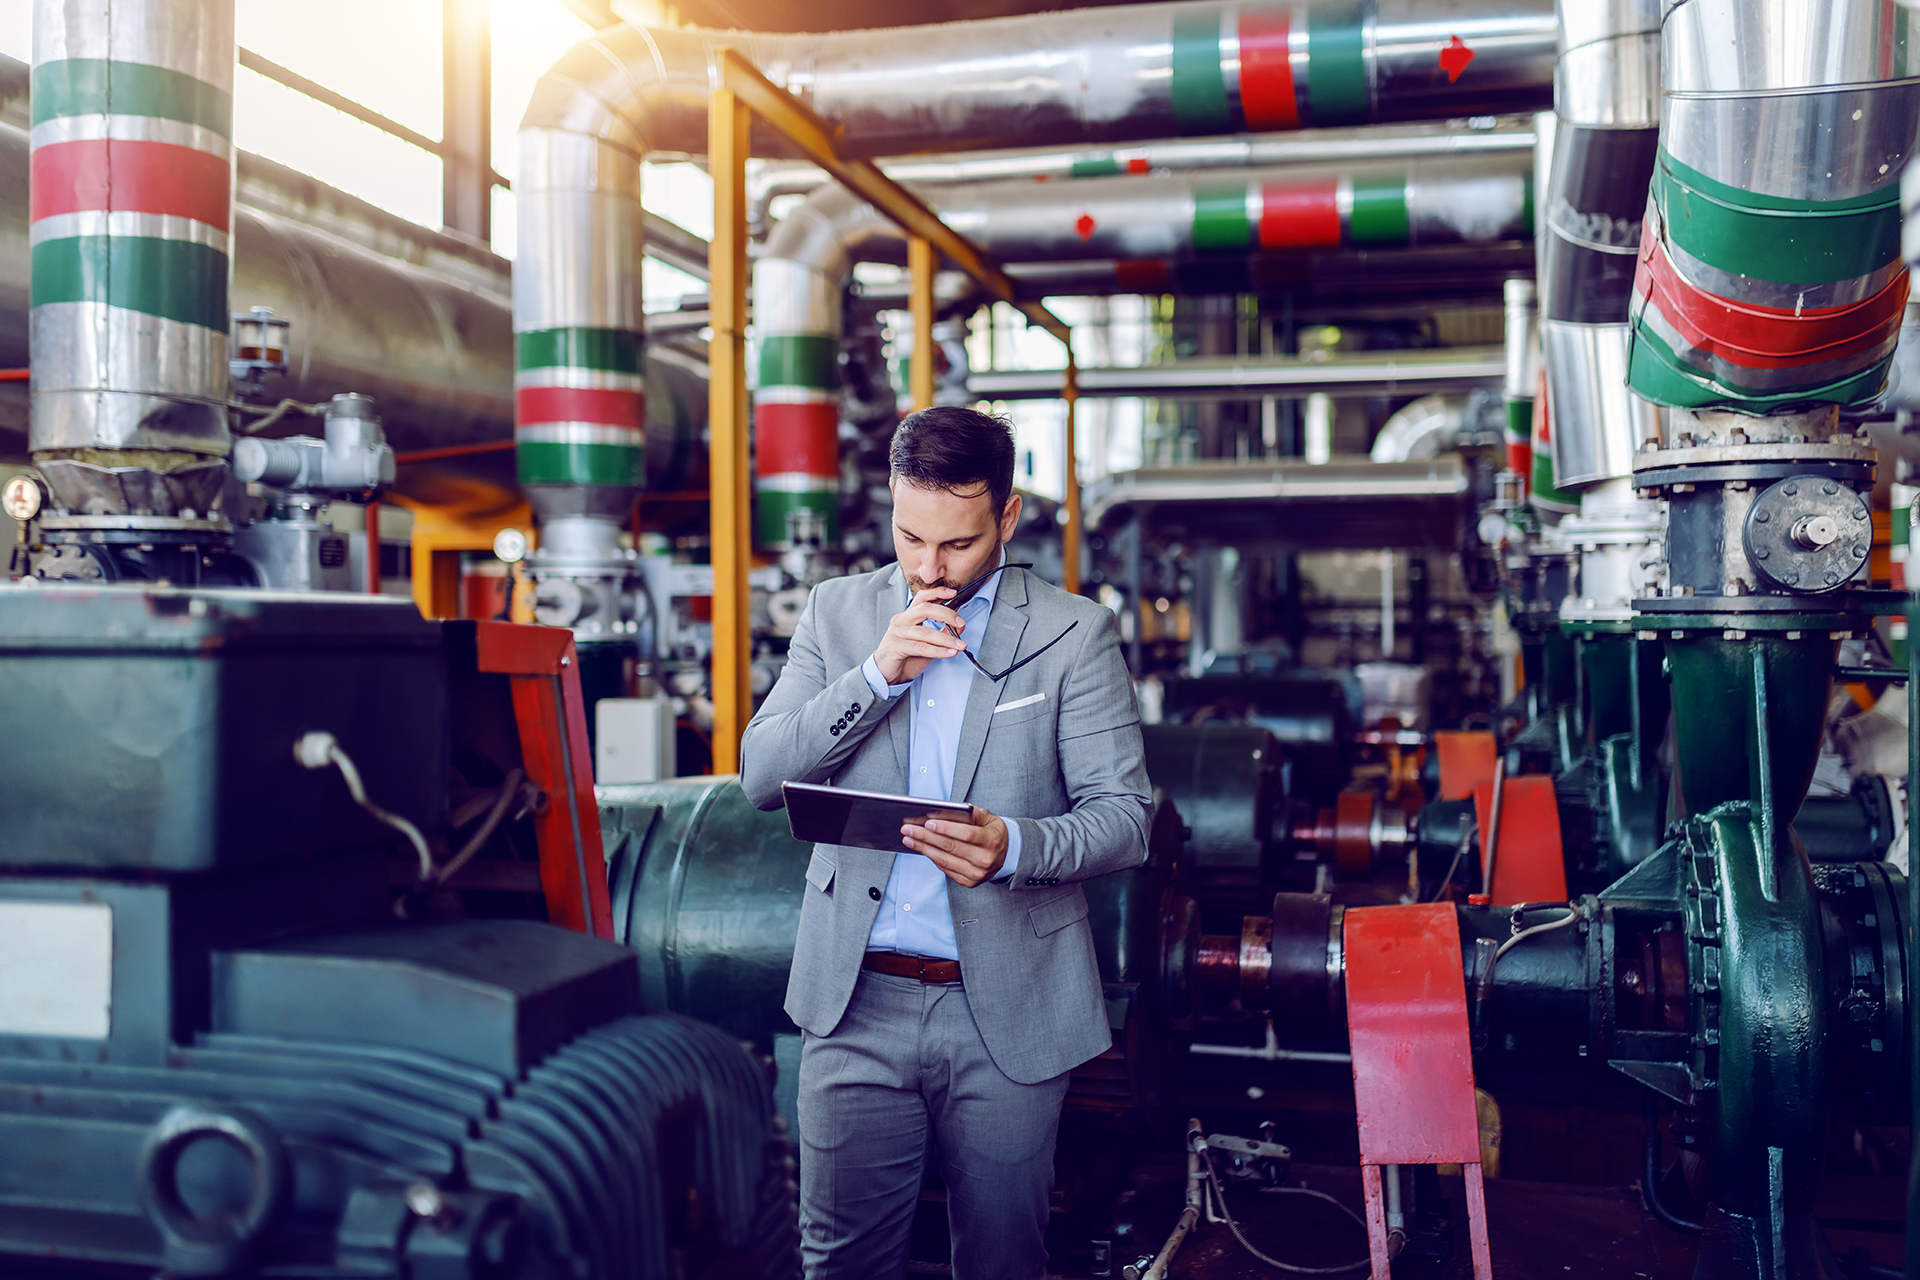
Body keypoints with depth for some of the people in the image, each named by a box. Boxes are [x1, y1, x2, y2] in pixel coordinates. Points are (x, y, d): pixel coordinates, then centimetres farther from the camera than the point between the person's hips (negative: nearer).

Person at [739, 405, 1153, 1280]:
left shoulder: (1074, 633, -3)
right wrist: (877, 673, -13)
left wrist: (1015, 846, -28)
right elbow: (761, 776, 0)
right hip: (855, 1003, 2)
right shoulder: (838, 611, 6)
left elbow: (1123, 819, -7)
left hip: (1008, 1011, -2)